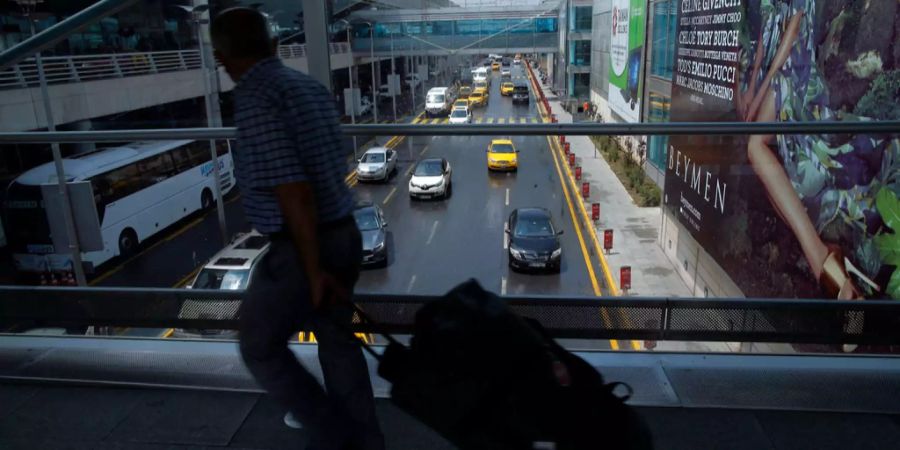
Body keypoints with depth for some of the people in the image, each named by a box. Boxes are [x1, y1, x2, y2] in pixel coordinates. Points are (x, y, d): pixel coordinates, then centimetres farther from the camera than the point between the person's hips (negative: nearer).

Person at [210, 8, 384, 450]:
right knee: (337, 339, 21)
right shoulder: (312, 87, 8)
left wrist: (314, 270, -17)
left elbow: (294, 190, -24)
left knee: (260, 346, 14)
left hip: (301, 248, -8)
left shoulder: (253, 98, -18)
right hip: (344, 234, 8)